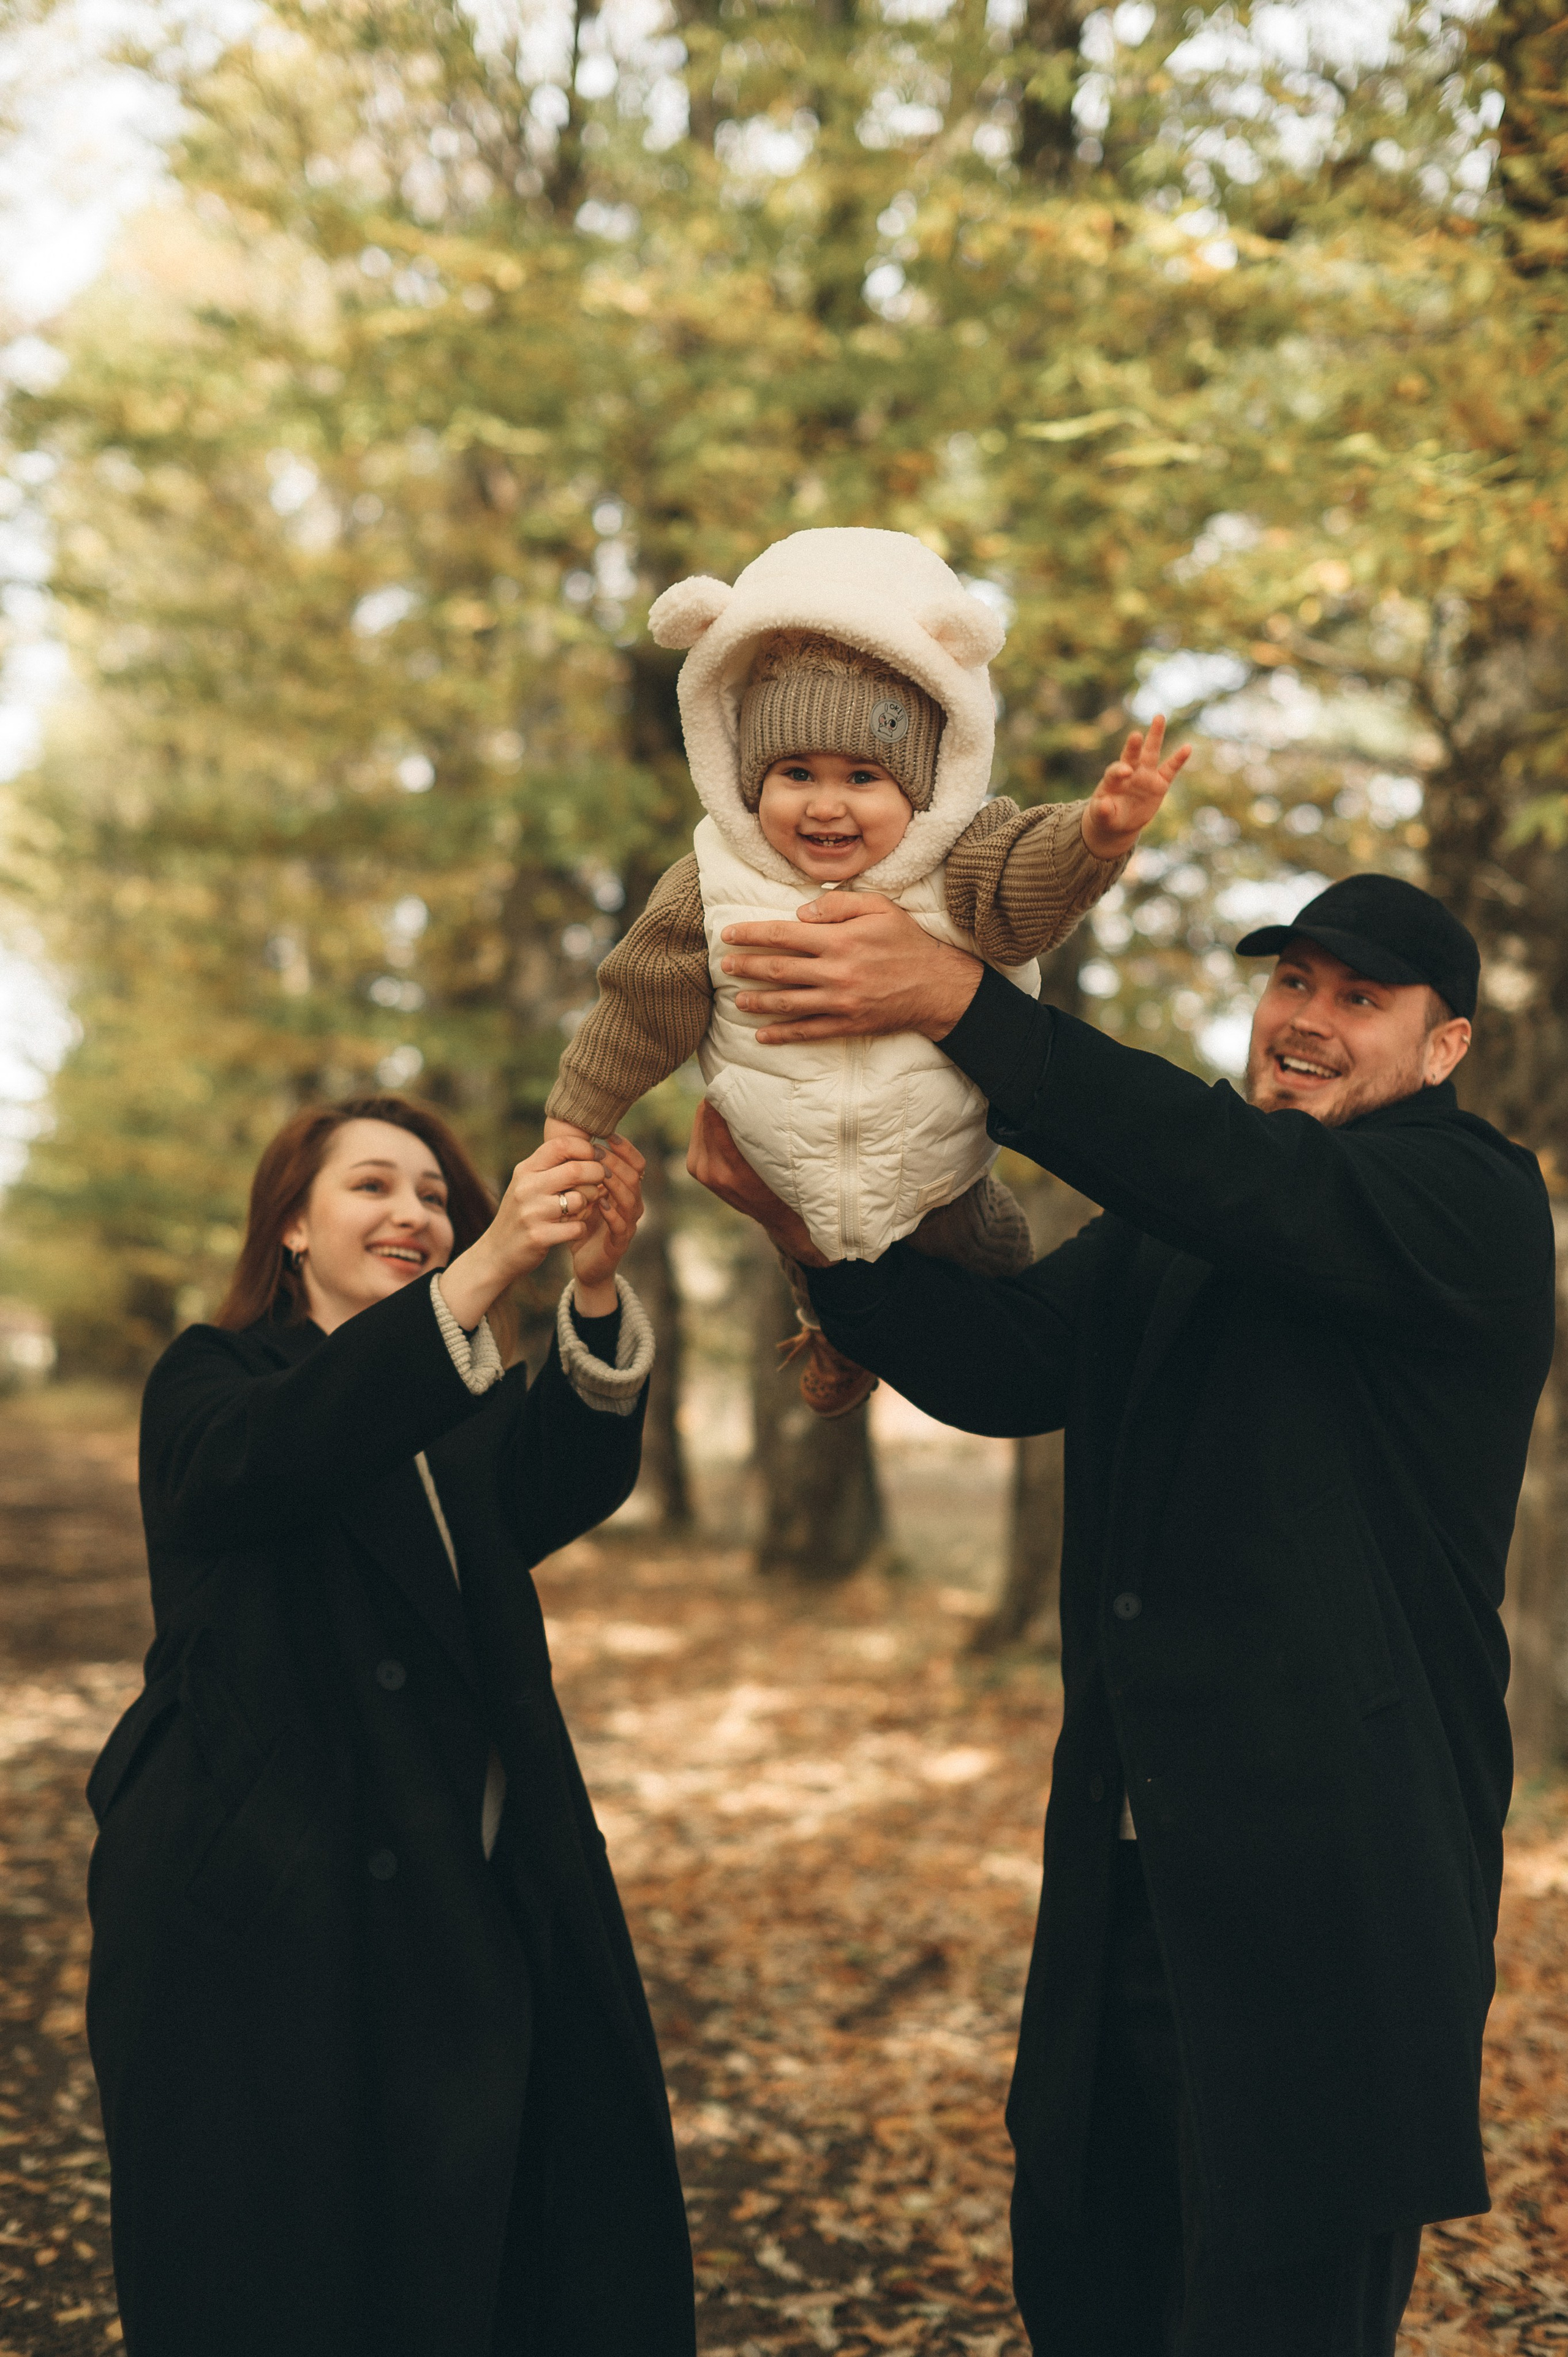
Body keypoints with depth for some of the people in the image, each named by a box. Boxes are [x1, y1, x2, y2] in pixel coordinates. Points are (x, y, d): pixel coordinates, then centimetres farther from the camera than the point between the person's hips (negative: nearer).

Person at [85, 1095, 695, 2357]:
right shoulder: (211, 1381, 1)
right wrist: (485, 1270, -36)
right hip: (265, 1920, -4)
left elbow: (576, 1477, -9)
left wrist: (598, 1285, -29)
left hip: (480, 1914, 4)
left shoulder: (467, 1414, 14)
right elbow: (272, 1453, -24)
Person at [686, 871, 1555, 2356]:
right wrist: (813, 1226, -16)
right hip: (1133, 1868, 7)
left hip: (1328, 1873, -7)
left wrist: (959, 1002, -34)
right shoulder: (1166, 1227, 14)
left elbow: (1247, 1184, -26)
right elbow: (1004, 1366, 1)